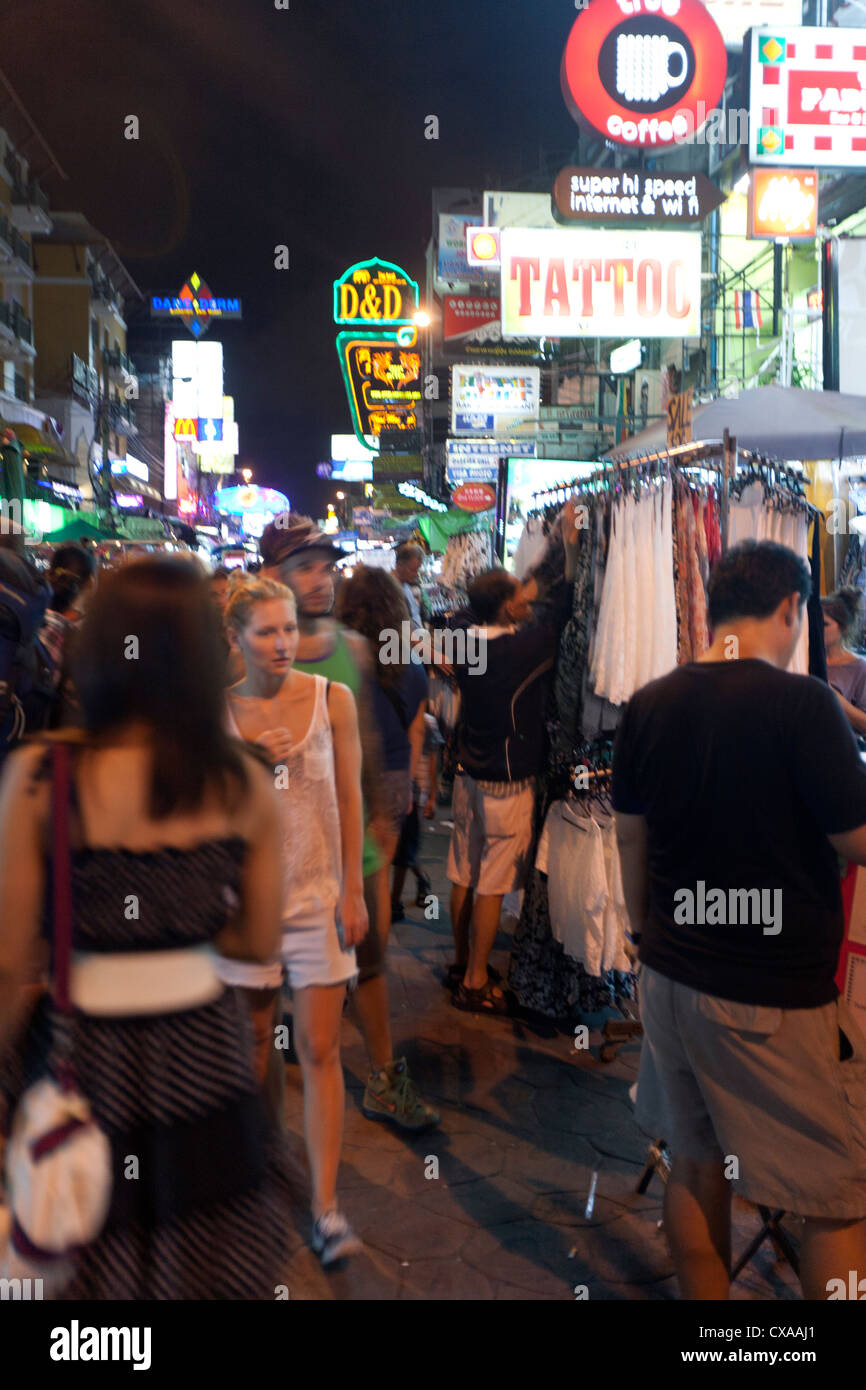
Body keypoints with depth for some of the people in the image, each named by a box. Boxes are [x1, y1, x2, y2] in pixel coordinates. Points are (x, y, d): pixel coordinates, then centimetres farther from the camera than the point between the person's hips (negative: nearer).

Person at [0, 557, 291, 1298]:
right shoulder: (246, 785, -8)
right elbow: (261, 941, 2)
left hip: (84, 1053, -1)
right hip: (201, 1046, 2)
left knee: (81, 1271, 21)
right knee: (201, 1271, 22)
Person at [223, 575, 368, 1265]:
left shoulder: (332, 697, -3)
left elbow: (349, 798, 0)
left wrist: (354, 891, -2)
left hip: (318, 895, -1)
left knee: (320, 1050, -1)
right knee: (255, 1037, 16)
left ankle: (326, 1207, 8)